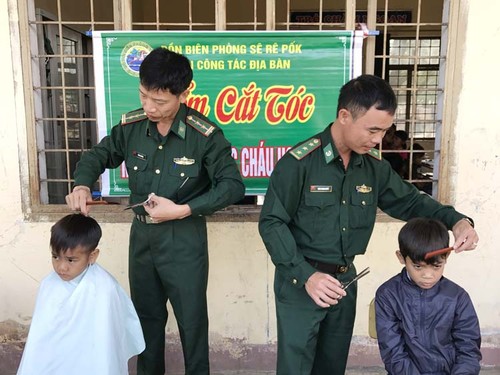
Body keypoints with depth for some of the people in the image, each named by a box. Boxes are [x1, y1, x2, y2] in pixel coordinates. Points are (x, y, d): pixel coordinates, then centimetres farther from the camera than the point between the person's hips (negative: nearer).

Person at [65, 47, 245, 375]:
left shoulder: (205, 135, -18)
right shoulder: (131, 126, -5)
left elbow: (233, 185, -15)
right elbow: (98, 155, 10)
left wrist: (182, 210, -22)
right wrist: (83, 185, -11)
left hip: (184, 238, -4)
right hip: (141, 234, 5)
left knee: (191, 319, 10)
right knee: (146, 315, 21)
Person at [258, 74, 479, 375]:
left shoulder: (374, 165, 0)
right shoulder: (299, 162, -19)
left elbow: (409, 200, 11)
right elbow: (271, 223, -17)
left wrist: (456, 220, -7)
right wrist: (306, 275, -26)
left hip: (345, 280, 6)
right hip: (300, 282, -6)